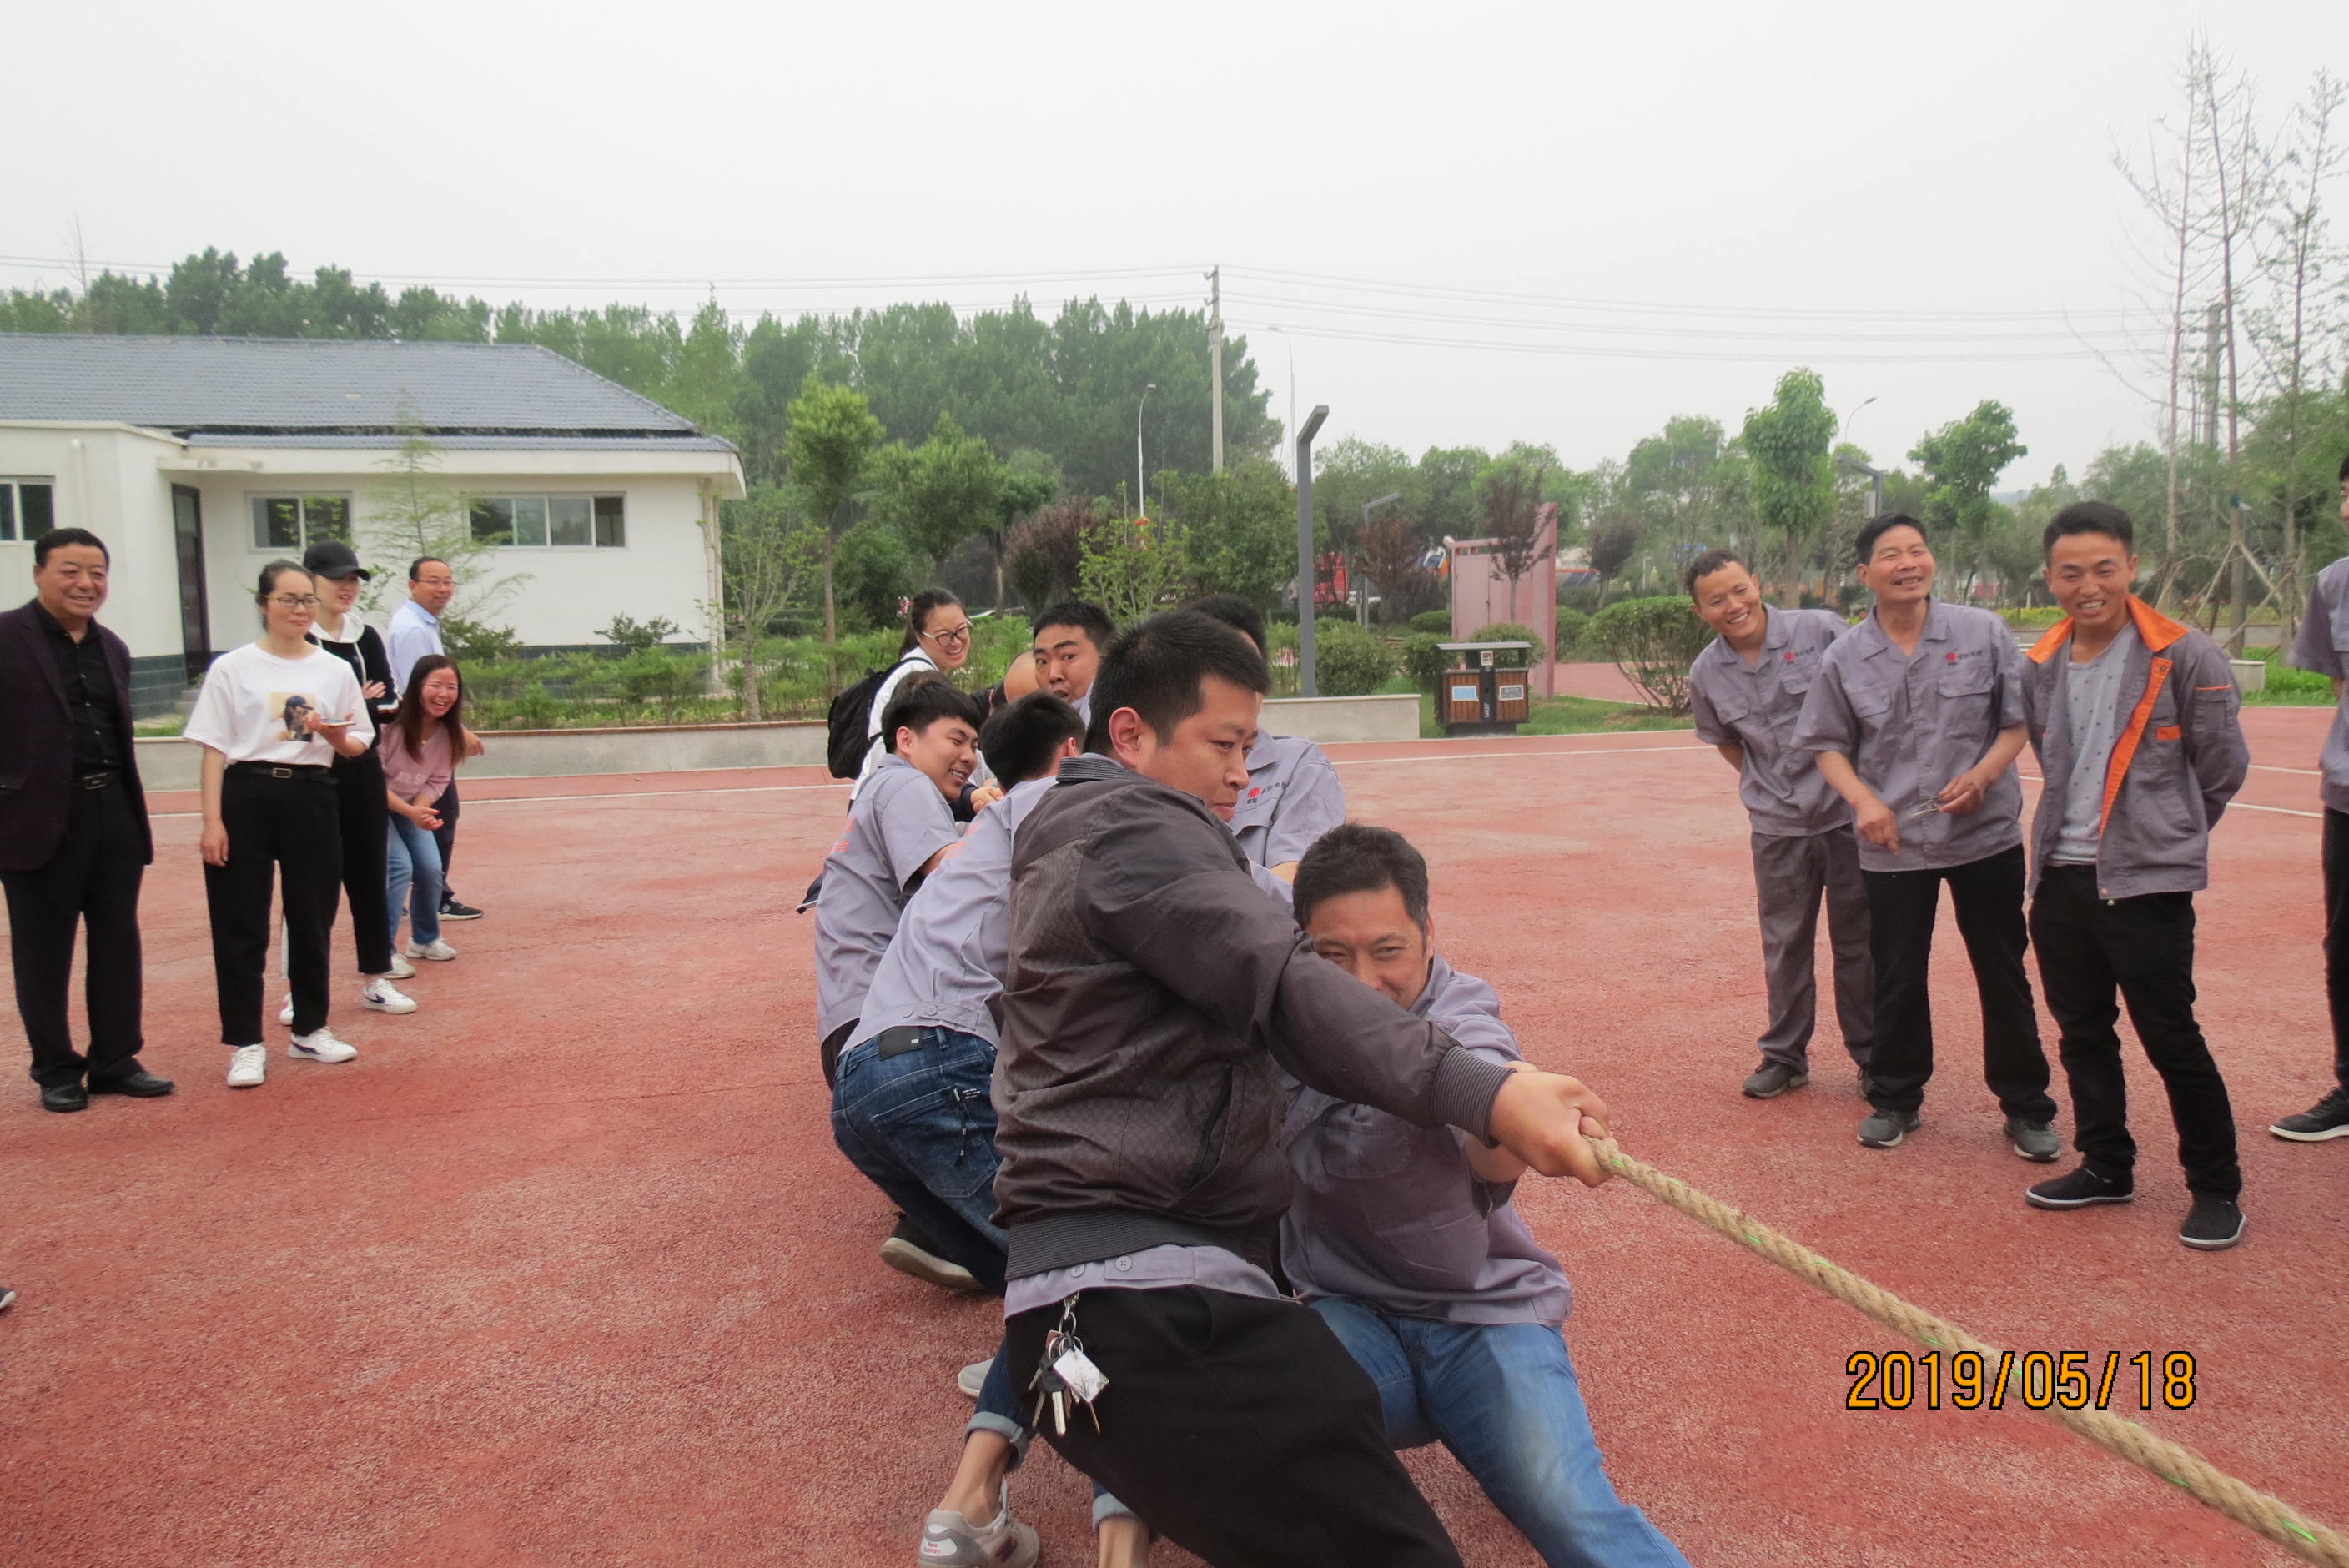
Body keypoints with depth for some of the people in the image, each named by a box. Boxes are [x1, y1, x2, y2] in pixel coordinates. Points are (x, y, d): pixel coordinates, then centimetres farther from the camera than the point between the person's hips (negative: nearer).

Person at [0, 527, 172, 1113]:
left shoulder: (112, 648, 12)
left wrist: (131, 811, 14)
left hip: (115, 815, 6)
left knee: (119, 945, 10)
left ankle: (115, 1062, 21)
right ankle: (56, 1071, 20)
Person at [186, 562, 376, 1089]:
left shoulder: (336, 670, 8)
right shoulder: (233, 668, 0)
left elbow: (358, 745, 12)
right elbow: (214, 748, -2)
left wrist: (337, 738, -12)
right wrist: (212, 819, -9)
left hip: (312, 798, 3)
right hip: (247, 796, -3)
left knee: (313, 921, 10)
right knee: (241, 926, 0)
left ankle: (310, 1030, 25)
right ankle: (246, 1044, 10)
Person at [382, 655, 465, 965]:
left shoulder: (450, 732, -10)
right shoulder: (391, 723, -28)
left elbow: (437, 781, -3)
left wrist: (422, 810, -21)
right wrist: (410, 811, -31)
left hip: (413, 806, 6)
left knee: (430, 868, -4)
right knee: (399, 866, -20)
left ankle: (425, 940, 20)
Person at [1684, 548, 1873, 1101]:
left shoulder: (1822, 630, -12)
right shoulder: (1705, 675, -2)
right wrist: (1769, 784, 8)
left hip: (1849, 812, -2)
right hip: (1777, 826, 2)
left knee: (1860, 941, 8)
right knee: (1785, 945, 11)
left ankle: (1873, 1057, 24)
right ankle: (1784, 1056, 27)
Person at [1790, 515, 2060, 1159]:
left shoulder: (1984, 633, -2)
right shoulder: (1844, 658, -1)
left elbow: (2021, 718, 2)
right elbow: (1826, 744, 5)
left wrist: (1984, 773, -15)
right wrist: (1863, 799, -11)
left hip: (1987, 834, 0)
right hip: (1893, 844, 0)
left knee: (2003, 977, 9)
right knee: (1897, 979, 10)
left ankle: (2026, 1107, 24)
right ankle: (1894, 1099, 27)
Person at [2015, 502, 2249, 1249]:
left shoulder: (2185, 657, -10)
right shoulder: (2042, 667, 5)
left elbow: (2222, 768, -1)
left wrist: (2167, 835, 9)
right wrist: (2078, 829, 15)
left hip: (2148, 881, -5)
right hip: (2059, 878, 6)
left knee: (2171, 1039, 1)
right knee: (2082, 1032, 15)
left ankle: (2215, 1188, 17)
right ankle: (2106, 1166, 30)